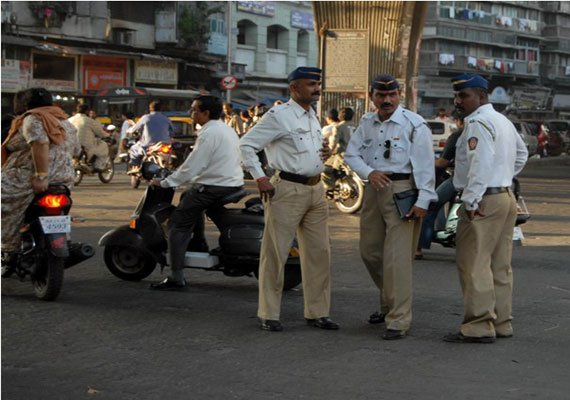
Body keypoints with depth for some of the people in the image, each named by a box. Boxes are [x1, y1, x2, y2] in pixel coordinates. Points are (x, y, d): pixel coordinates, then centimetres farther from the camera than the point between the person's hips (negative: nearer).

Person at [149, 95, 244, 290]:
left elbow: (192, 166, -18)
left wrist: (164, 183, -11)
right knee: (187, 197, 31)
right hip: (233, 184, 10)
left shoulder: (209, 134, -15)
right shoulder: (228, 129, 15)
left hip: (214, 187, -10)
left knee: (178, 224, -5)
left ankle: (176, 277, -12)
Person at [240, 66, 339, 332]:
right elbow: (246, 144, -11)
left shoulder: (312, 116, 15)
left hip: (315, 190, 8)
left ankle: (317, 312, 19)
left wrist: (326, 153, 8)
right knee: (276, 254, -2)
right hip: (287, 190, -8)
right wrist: (260, 178, -14)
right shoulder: (279, 116, -10)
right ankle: (269, 315, 6)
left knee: (319, 252, 10)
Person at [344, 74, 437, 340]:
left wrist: (422, 200, -17)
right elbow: (351, 153, 9)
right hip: (374, 189, 7)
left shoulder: (414, 124, -8)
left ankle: (398, 320, -7)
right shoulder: (367, 122, 11)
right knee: (370, 252, 16)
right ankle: (389, 303, 37)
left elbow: (425, 164, -11)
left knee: (396, 258, -11)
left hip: (402, 191, -7)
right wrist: (369, 172, -11)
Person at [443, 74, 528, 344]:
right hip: (506, 197, 10)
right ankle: (501, 323, 18)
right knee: (499, 265, 13)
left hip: (484, 202, -10)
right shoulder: (504, 121, 18)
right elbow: (521, 154, 31)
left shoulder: (478, 123, -13)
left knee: (474, 265, -9)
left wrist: (471, 200, -25)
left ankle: (479, 326, -9)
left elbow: (481, 163, -24)